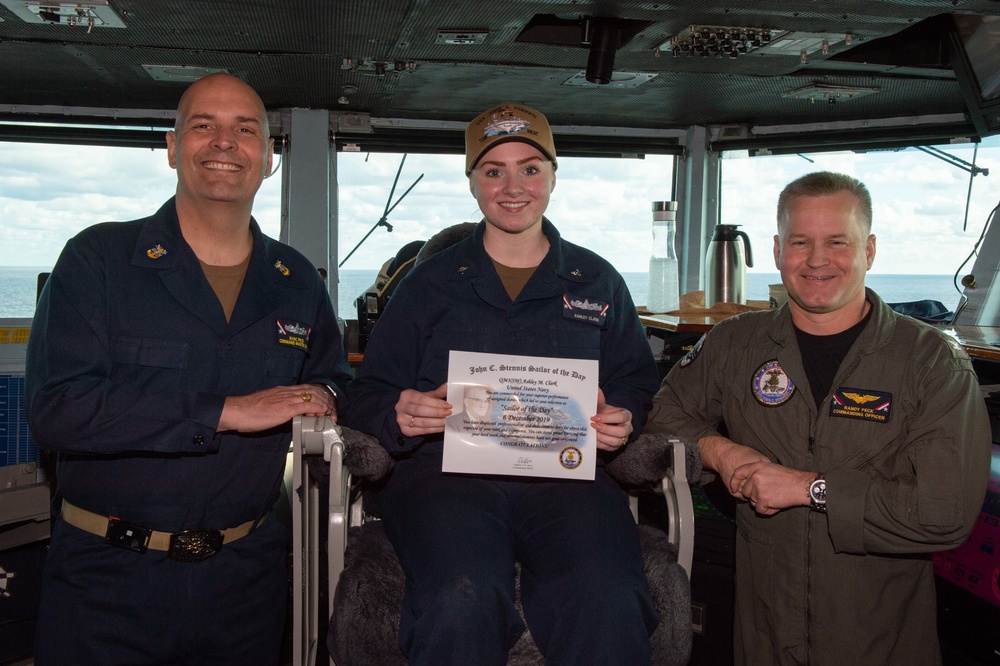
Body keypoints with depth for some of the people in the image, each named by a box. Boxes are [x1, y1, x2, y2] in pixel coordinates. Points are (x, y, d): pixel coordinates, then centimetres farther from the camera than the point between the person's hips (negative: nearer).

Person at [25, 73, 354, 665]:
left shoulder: (298, 283, 6)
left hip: (247, 573, 4)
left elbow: (335, 383, 19)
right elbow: (55, 409, -18)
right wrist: (225, 413, -21)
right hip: (108, 577, -3)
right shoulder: (98, 260, -7)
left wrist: (325, 399, -6)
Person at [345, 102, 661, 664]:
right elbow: (369, 396, 13)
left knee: (607, 601, -31)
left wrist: (623, 419, -2)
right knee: (461, 598, -33)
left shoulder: (599, 282, 20)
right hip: (445, 467, 0)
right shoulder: (430, 282, 16)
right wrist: (400, 416, -10)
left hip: (566, 470, 1)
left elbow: (638, 383, 21)